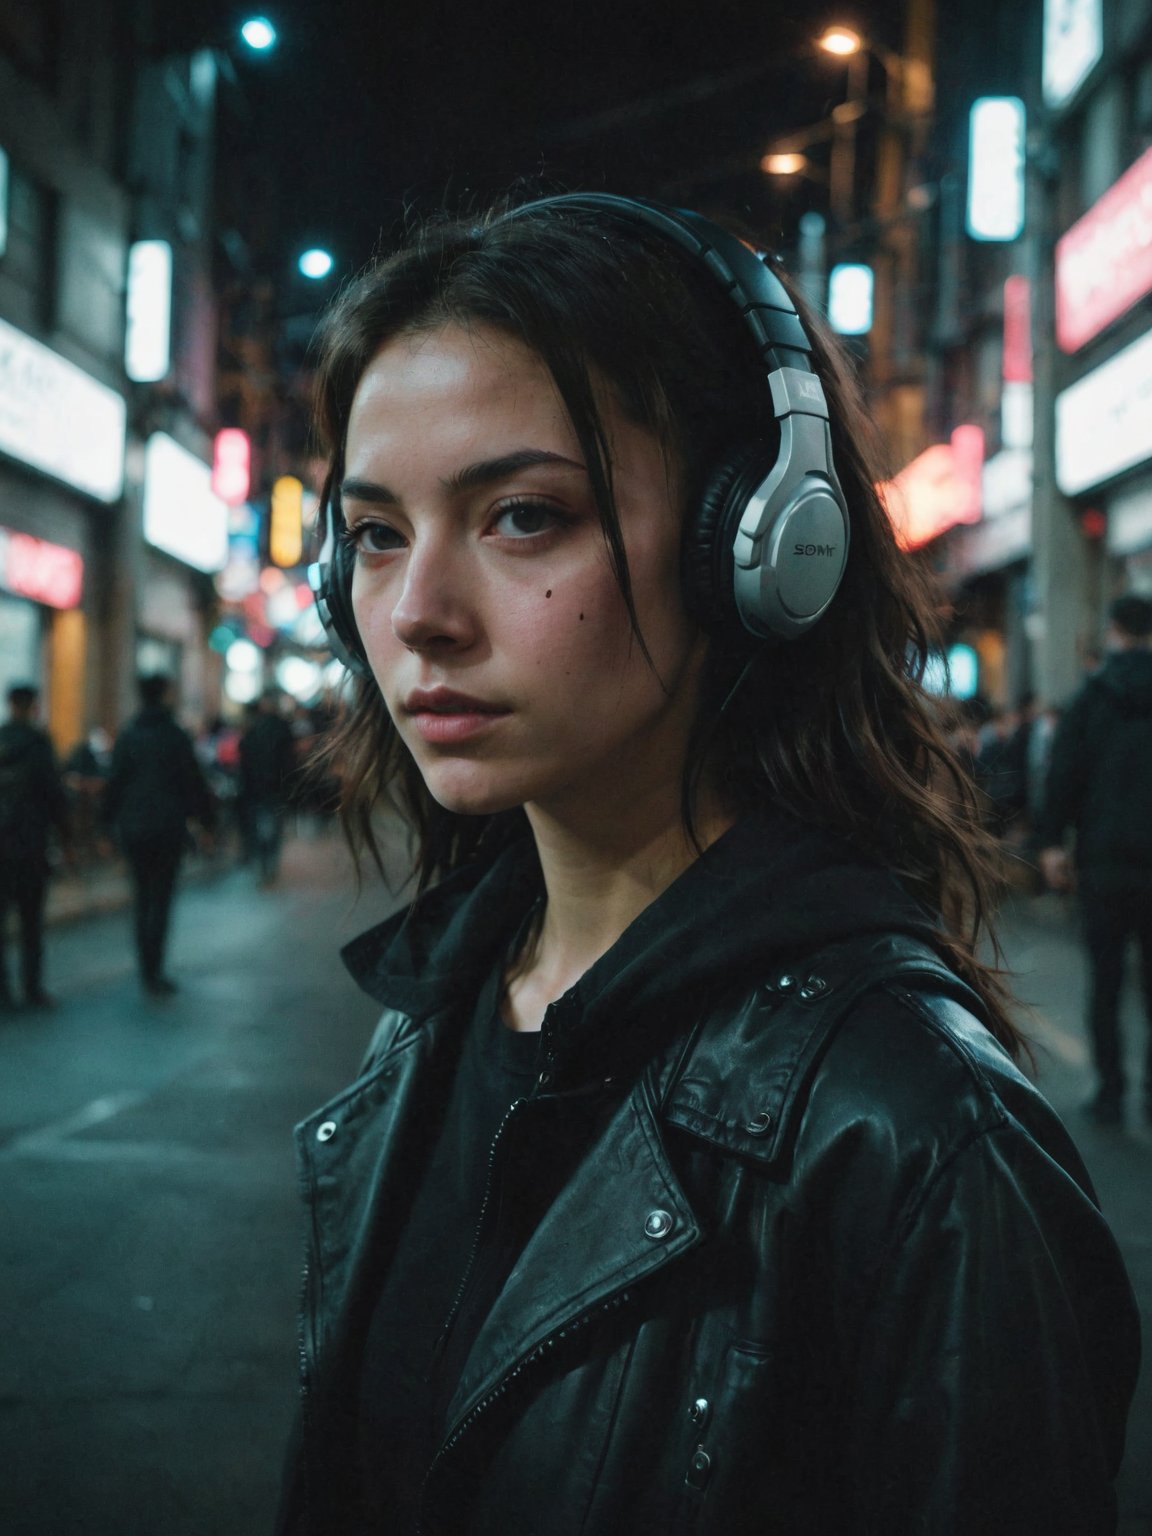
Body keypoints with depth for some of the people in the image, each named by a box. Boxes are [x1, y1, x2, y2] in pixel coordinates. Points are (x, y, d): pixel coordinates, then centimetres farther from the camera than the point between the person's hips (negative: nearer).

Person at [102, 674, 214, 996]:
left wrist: (110, 822, 10)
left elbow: (115, 782, 3)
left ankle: (147, 969, 18)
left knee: (142, 896, 14)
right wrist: (207, 820, 3)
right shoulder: (176, 737, -8)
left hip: (132, 827, 4)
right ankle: (154, 972, -8)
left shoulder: (127, 736, 2)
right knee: (161, 898, -1)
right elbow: (194, 783, -6)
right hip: (168, 827, -3)